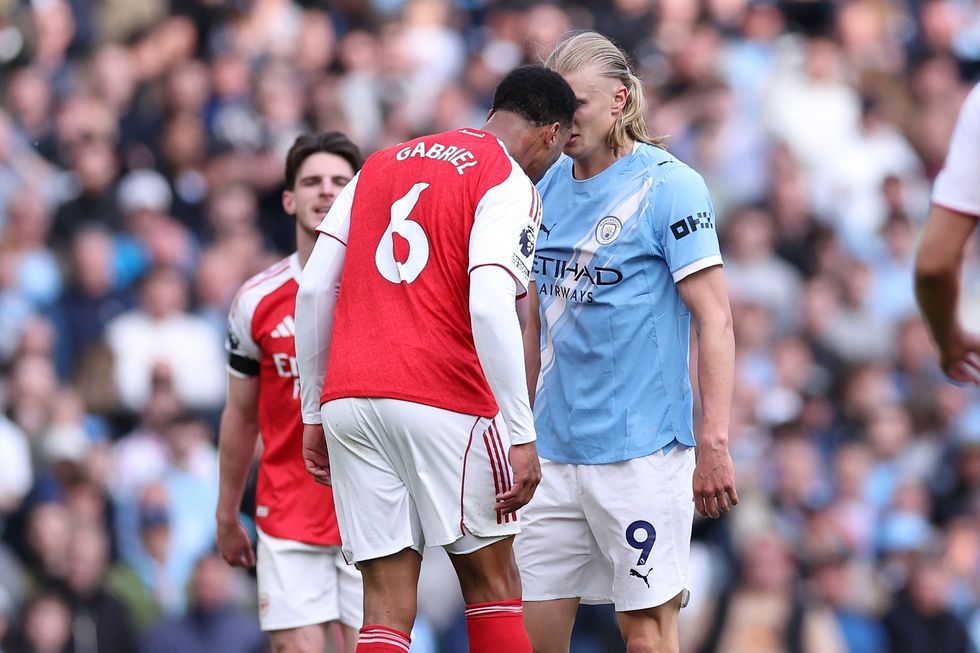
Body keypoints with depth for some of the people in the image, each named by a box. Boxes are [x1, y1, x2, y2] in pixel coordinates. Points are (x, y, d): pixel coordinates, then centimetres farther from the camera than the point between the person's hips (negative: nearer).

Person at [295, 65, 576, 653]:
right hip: (444, 404, -5)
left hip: (348, 402, 5)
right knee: (492, 583, 10)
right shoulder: (510, 185, 0)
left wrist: (315, 415, 19)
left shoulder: (380, 166, 20)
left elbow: (314, 290, 14)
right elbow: (490, 308, -15)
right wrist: (522, 436, -15)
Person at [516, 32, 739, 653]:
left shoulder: (669, 186, -7)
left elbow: (715, 318, -10)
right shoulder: (549, 189, 12)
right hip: (555, 451, 6)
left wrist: (714, 444, -16)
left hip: (641, 452, -6)